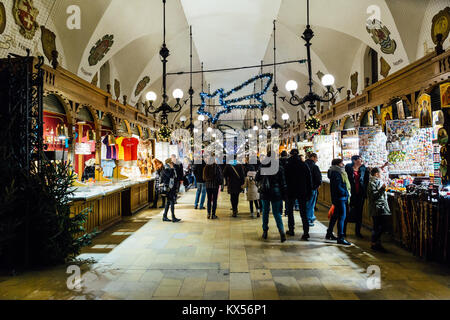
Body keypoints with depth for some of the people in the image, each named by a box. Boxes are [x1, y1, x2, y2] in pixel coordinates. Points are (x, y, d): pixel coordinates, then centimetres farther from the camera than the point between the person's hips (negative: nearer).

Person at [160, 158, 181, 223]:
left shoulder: (172, 168, 16)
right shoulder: (166, 169, -10)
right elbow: (170, 175, -26)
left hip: (173, 187, 9)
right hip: (168, 187, -9)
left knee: (168, 202, 12)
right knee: (172, 202, -10)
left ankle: (165, 217, 20)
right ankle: (173, 218, -8)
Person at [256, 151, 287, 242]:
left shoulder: (262, 167, -6)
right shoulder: (279, 168, -4)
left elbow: (257, 178, 3)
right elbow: (283, 182, -1)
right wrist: (283, 194, 6)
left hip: (265, 193, 0)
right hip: (276, 193, 0)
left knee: (265, 212, 14)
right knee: (277, 213, 6)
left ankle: (265, 231, 19)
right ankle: (281, 231, -12)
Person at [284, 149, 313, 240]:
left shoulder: (287, 166, -6)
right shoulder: (304, 165, 0)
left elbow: (284, 179, -4)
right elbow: (309, 179, 3)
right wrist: (309, 192, 9)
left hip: (291, 192, -1)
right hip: (302, 192, 2)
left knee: (290, 211, 15)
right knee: (303, 212, 4)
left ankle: (291, 230, 19)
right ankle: (306, 232, -4)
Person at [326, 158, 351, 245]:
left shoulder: (339, 172, 16)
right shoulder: (336, 173, -16)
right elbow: (338, 187, -22)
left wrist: (347, 192, 8)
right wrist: (346, 193, -13)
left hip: (341, 197, 10)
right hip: (339, 198, -10)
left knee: (335, 215, 15)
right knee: (342, 216, -9)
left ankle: (329, 234, 25)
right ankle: (340, 238, -6)